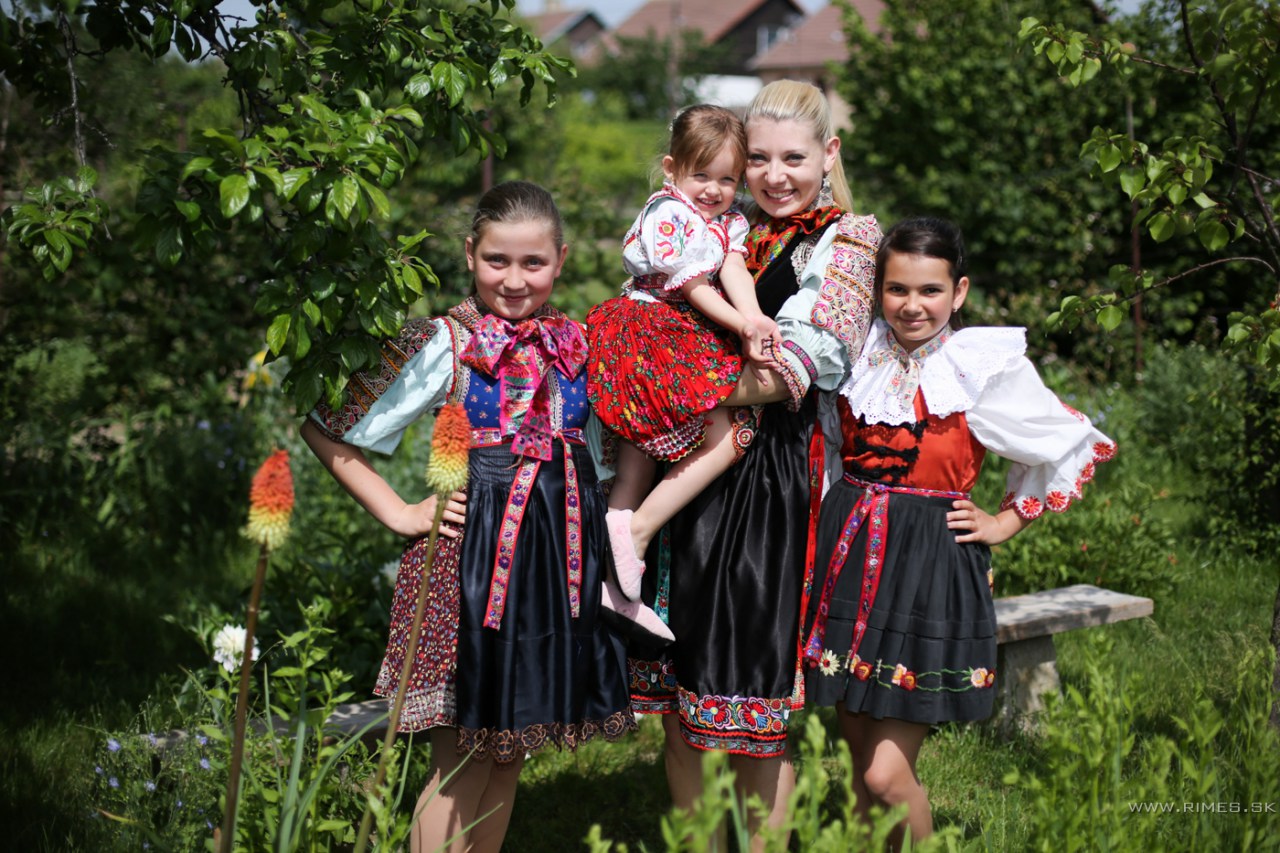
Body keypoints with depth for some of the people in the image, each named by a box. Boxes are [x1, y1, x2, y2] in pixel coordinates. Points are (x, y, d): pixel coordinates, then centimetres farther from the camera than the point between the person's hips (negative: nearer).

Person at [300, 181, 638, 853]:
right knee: (462, 760, -1)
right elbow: (325, 430, -5)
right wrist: (399, 514, -8)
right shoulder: (442, 345, -7)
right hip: (472, 551, -5)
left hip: (562, 553, 5)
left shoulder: (575, 344, 7)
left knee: (510, 752, 13)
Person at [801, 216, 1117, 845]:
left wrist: (1005, 523, 5)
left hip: (931, 565, -4)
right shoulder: (858, 354, 4)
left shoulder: (988, 367, -7)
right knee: (861, 757, 10)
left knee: (887, 776, -9)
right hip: (848, 556, 4)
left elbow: (1073, 448, 6)